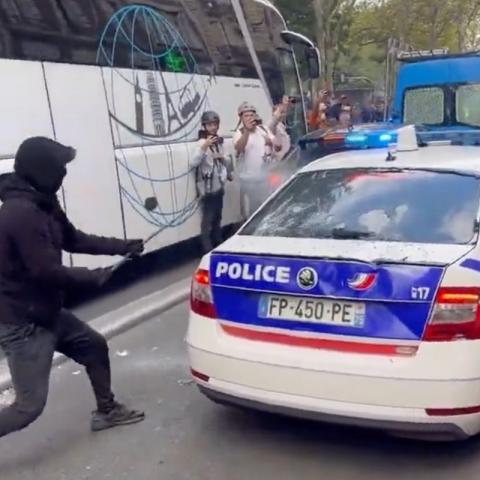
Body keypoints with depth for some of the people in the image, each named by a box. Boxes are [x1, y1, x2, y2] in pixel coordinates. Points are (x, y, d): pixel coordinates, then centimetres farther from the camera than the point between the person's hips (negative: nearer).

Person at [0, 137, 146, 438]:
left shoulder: (42, 203, 4)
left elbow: (75, 240, 16)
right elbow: (47, 271, -27)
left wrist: (124, 247, 13)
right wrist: (95, 277, -11)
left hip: (46, 313, 10)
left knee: (95, 346, 21)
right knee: (30, 405, -4)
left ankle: (107, 411, 41)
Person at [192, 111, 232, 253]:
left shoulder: (219, 141, 12)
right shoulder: (202, 142, -13)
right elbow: (194, 162, -27)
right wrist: (204, 147, -37)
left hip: (218, 185, 8)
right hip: (207, 187, -8)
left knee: (217, 217, 16)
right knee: (208, 219, -6)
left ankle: (218, 245, 27)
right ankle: (208, 249, -2)